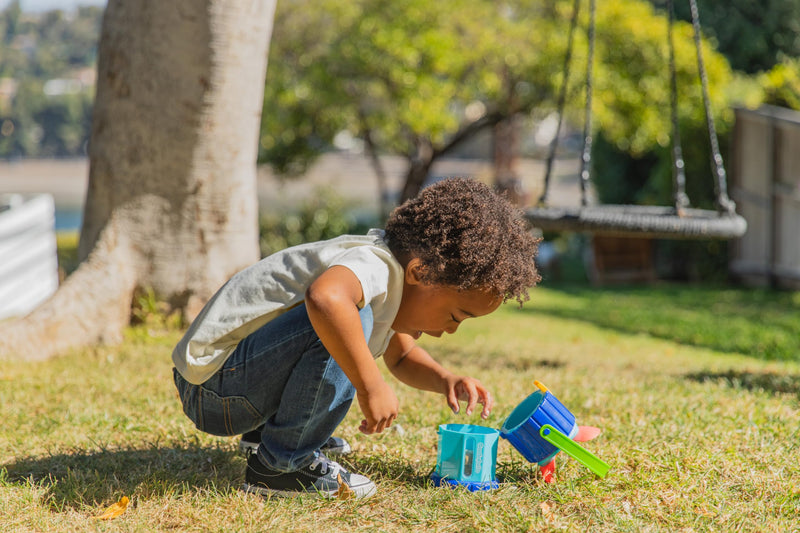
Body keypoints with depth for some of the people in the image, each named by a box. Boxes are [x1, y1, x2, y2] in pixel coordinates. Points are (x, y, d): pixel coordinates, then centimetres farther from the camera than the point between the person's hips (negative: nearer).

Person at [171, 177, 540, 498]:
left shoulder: (396, 274, 8)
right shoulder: (377, 266, -24)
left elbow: (402, 358, 24)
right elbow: (325, 298, -48)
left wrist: (445, 380, 4)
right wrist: (371, 387, -39)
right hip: (213, 385, -10)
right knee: (352, 321, -30)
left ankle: (266, 429, 22)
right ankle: (280, 463, -16)